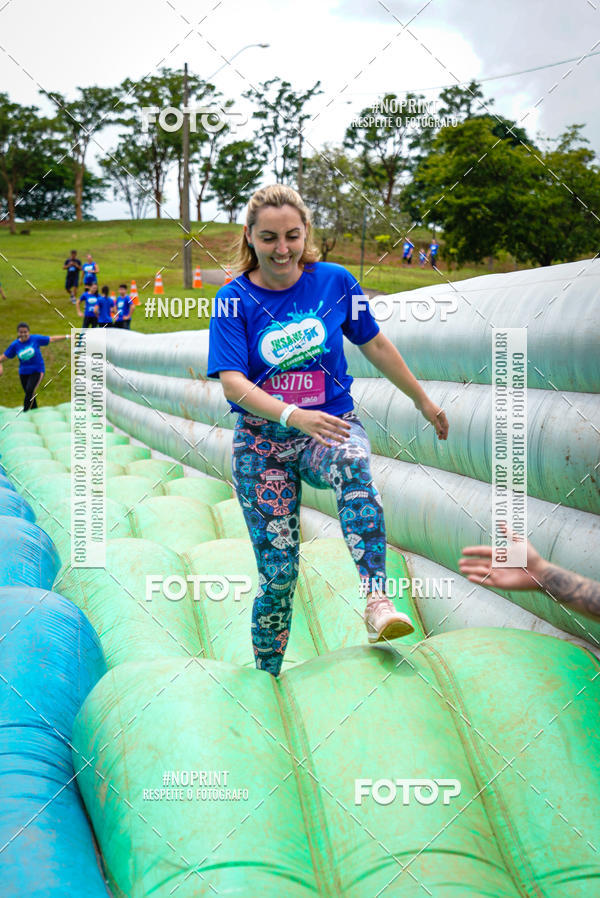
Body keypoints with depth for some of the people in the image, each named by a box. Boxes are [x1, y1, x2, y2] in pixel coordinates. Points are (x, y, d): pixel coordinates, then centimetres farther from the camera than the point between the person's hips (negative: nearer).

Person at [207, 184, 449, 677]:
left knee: (353, 464, -38)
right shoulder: (234, 299, -6)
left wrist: (423, 400, 19)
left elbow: (375, 344, 12)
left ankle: (377, 601, -48)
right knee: (277, 573, -2)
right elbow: (232, 381, -17)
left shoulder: (335, 281, -1)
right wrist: (293, 415, -33)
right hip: (262, 439, 0)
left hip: (332, 423, 0)